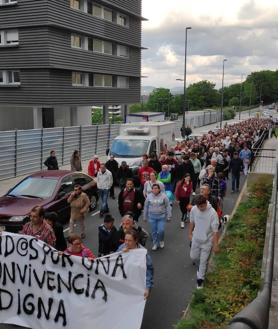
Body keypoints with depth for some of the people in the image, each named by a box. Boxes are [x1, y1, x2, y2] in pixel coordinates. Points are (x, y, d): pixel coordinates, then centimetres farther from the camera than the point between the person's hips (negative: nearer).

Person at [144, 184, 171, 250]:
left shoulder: (163, 196, -5)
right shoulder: (149, 196, 1)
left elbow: (168, 206, 0)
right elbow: (146, 207, 10)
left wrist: (168, 215, -2)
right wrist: (145, 217, 13)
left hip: (161, 216, -2)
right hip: (152, 217, 2)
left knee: (161, 230, -6)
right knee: (154, 231, 5)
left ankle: (161, 241, 24)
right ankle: (155, 244, 22)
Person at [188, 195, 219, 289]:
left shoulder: (212, 213, -27)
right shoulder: (194, 209, -14)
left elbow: (215, 230, -21)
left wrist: (216, 245, -20)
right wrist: (190, 233, 12)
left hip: (207, 241, -4)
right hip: (196, 239, 4)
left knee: (203, 261, 7)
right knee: (193, 257, 19)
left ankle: (200, 279, 27)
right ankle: (200, 266, 51)